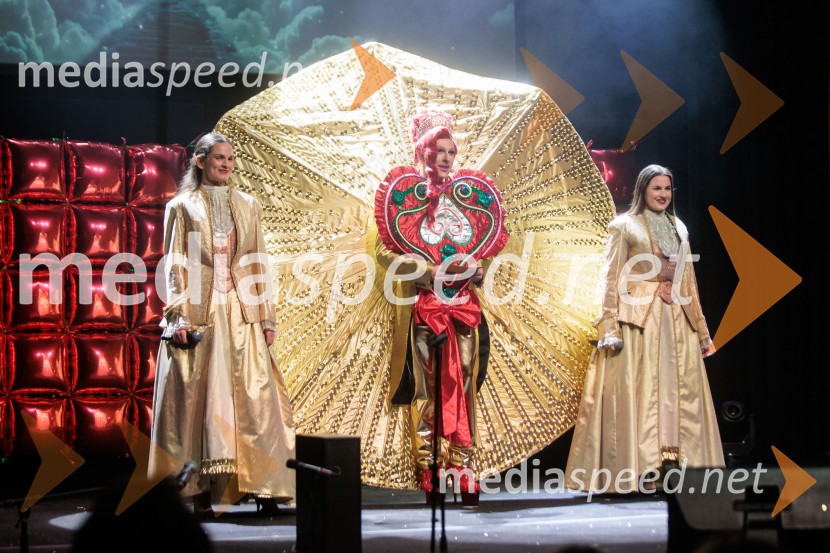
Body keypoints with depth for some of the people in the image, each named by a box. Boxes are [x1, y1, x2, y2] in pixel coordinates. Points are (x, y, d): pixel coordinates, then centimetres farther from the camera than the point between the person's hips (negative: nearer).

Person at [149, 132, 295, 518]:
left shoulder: (247, 206, 14)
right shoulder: (182, 207, 5)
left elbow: (258, 264, 13)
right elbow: (174, 266, 1)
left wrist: (266, 316, 6)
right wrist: (179, 318, -9)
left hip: (242, 314, 3)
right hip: (199, 313, -3)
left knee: (253, 396, -4)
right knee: (199, 398, -3)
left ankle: (264, 488, -3)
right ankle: (201, 492, -1)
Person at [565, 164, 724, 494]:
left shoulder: (679, 229, 19)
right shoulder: (624, 227, 4)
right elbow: (611, 279, -3)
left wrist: (701, 329, 16)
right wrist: (610, 328, -14)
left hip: (677, 320, 5)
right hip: (638, 318, -5)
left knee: (681, 391, 0)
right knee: (639, 390, -8)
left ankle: (679, 467, 2)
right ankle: (642, 472, -10)